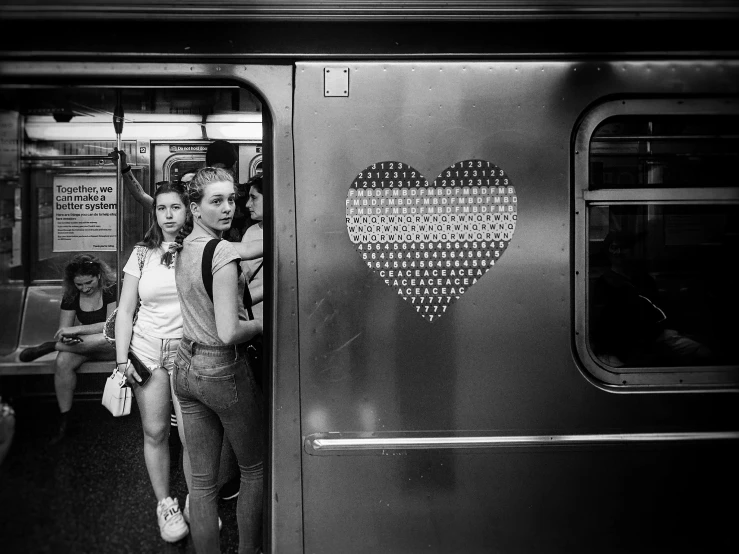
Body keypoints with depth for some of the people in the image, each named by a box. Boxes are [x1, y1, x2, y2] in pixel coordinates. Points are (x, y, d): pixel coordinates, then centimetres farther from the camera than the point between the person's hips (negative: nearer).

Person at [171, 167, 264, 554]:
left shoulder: (183, 247, 6)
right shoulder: (223, 253, -21)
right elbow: (229, 333, -26)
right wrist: (263, 322, -9)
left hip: (186, 366, 7)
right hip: (222, 370, -7)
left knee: (202, 479, 14)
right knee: (254, 469, 15)